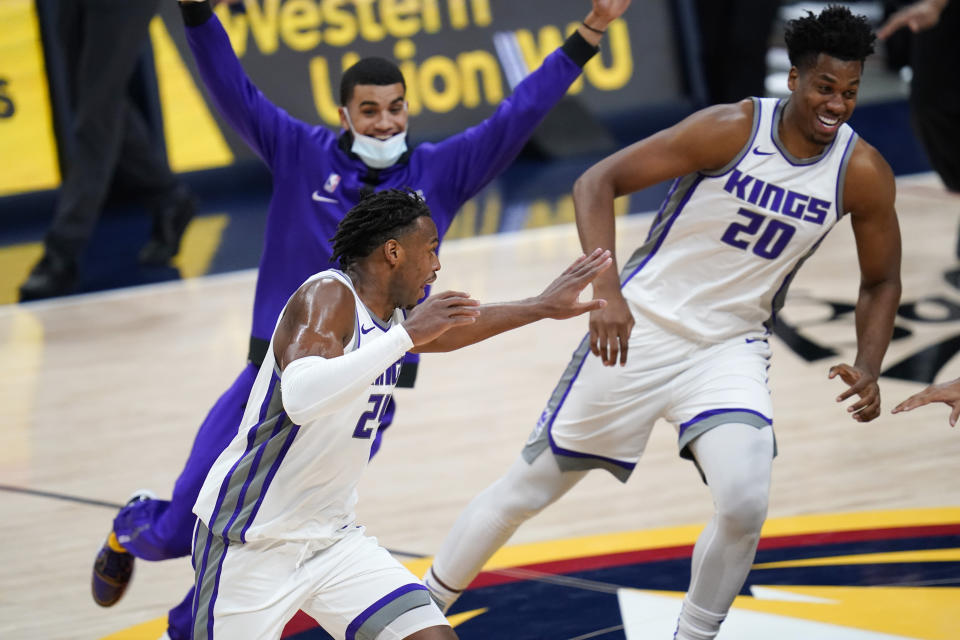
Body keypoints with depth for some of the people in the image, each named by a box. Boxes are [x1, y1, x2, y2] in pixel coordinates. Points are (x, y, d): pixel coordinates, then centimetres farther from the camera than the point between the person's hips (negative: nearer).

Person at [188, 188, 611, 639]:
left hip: (332, 538, 8)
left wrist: (543, 307, 39)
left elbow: (447, 331, 32)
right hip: (249, 542, -8)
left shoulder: (394, 314, 8)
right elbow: (301, 398, -37)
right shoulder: (327, 296, -19)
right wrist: (406, 336, -35)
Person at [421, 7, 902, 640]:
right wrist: (607, 292, -32)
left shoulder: (863, 173, -8)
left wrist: (867, 368, -9)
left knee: (746, 505, -20)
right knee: (529, 487, 5)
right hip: (639, 327, -2)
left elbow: (882, 282, 9)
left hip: (731, 347, 3)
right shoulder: (733, 129, -19)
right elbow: (596, 182, -19)